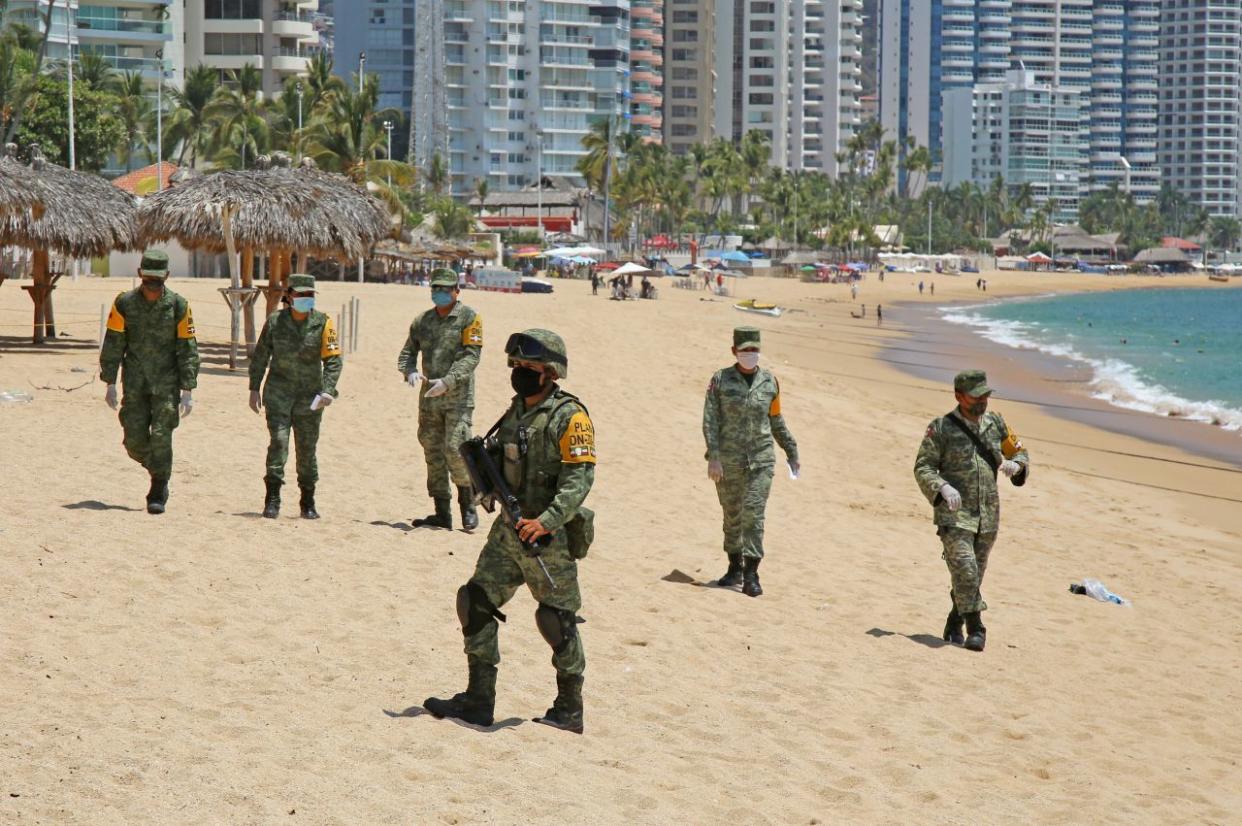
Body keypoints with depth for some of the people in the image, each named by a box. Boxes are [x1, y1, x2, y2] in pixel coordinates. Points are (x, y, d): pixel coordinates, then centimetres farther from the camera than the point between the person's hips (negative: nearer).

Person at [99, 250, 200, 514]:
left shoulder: (178, 306, -7)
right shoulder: (125, 303, -4)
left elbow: (187, 350, -4)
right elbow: (112, 346, 1)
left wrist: (188, 391, -7)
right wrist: (110, 384, -1)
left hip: (166, 383, -2)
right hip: (135, 383, 2)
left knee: (161, 438, -8)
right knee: (135, 440, 0)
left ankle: (158, 495, 1)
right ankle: (159, 474, 28)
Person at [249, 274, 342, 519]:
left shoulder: (323, 323, -4)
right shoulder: (275, 321, 0)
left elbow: (333, 360, -7)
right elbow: (260, 356, 9)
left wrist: (328, 390, -18)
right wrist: (254, 388, 7)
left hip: (309, 396, 0)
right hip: (278, 392, 0)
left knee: (307, 449, 6)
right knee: (278, 441, -13)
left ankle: (308, 503, 18)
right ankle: (272, 500, -10)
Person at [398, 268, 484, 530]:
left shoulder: (469, 319, -3)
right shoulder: (422, 321, 13)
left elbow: (471, 356, -11)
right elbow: (407, 352, 15)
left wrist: (447, 381, -22)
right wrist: (410, 372, -8)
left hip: (458, 398, -5)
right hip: (429, 399, 6)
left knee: (455, 449, -15)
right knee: (433, 454, 6)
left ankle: (468, 505, 1)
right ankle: (442, 514, 11)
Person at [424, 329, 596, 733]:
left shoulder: (569, 417, -12)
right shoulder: (515, 413, 13)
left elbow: (579, 478, -19)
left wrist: (546, 521, -29)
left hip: (550, 536, -8)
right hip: (510, 531, 8)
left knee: (557, 620, -1)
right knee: (477, 603, 4)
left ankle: (570, 711, 11)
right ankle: (478, 701, 11)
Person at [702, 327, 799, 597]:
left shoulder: (769, 382, 5)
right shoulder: (720, 380, -2)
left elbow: (776, 420, 17)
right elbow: (710, 420, -7)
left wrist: (792, 450, 18)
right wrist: (713, 457, -16)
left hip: (761, 460, 0)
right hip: (728, 460, 0)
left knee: (753, 514, -11)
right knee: (732, 516, 11)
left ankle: (751, 575, -12)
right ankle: (735, 568, 29)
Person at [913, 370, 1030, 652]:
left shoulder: (995, 423, 9)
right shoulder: (941, 428, -5)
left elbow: (1019, 452, 20)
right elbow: (922, 468, -6)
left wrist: (1015, 464, -5)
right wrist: (943, 487, -25)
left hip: (988, 515, 5)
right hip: (954, 515, -5)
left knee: (975, 574, 11)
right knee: (965, 570, -18)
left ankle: (954, 626, 26)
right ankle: (975, 629, -11)